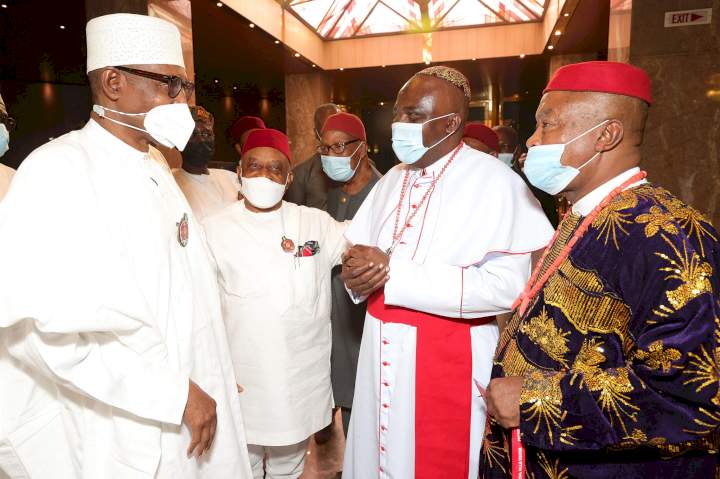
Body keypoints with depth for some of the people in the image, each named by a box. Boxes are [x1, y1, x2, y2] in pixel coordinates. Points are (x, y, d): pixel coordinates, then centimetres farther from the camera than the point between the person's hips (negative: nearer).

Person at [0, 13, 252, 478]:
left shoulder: (156, 168, 9)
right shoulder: (59, 171, -16)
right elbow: (39, 322, -25)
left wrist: (209, 381, 10)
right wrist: (174, 393, -22)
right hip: (119, 435, -7)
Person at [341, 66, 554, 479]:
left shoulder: (495, 182, -14)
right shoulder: (393, 179, 9)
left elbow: (509, 286, -24)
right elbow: (362, 253, 11)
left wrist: (394, 271, -24)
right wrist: (357, 274, -14)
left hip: (451, 360, -6)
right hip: (383, 354, 6)